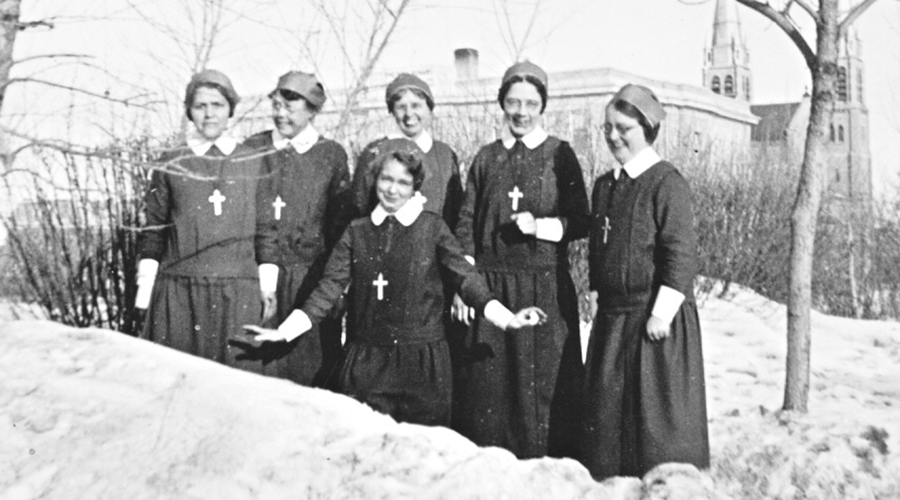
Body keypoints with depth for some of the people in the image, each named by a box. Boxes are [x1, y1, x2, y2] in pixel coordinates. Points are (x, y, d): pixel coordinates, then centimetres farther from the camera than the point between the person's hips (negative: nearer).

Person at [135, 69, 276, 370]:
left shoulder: (253, 164, 8)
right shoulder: (170, 165, 8)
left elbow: (266, 232, 8)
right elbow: (152, 231, 9)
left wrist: (268, 294, 3)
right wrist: (145, 291, 3)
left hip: (239, 296, 0)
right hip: (178, 293, 0)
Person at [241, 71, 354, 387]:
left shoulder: (331, 154, 4)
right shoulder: (252, 149, 7)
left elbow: (341, 219, 5)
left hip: (311, 277, -1)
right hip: (260, 276, 1)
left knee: (311, 364, 3)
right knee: (261, 361, 2)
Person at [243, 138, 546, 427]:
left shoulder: (432, 227, 1)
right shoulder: (357, 232, 7)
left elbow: (465, 277, -2)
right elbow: (329, 288, 3)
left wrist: (507, 318, -14)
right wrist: (284, 331, -6)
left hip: (423, 360, -2)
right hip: (367, 361, 2)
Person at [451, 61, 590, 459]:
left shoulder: (559, 156, 4)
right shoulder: (486, 158, 10)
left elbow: (580, 222, 3)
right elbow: (466, 224, 8)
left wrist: (541, 226, -14)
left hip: (546, 288, -2)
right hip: (491, 286, 2)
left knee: (544, 381, -2)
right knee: (488, 381, 2)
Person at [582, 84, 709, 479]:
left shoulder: (666, 183, -12)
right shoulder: (604, 186, 12)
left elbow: (682, 254, -17)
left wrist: (661, 314, -18)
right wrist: (598, 296, 13)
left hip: (655, 320, -7)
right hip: (612, 319, 7)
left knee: (658, 416, 0)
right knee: (606, 414, 12)